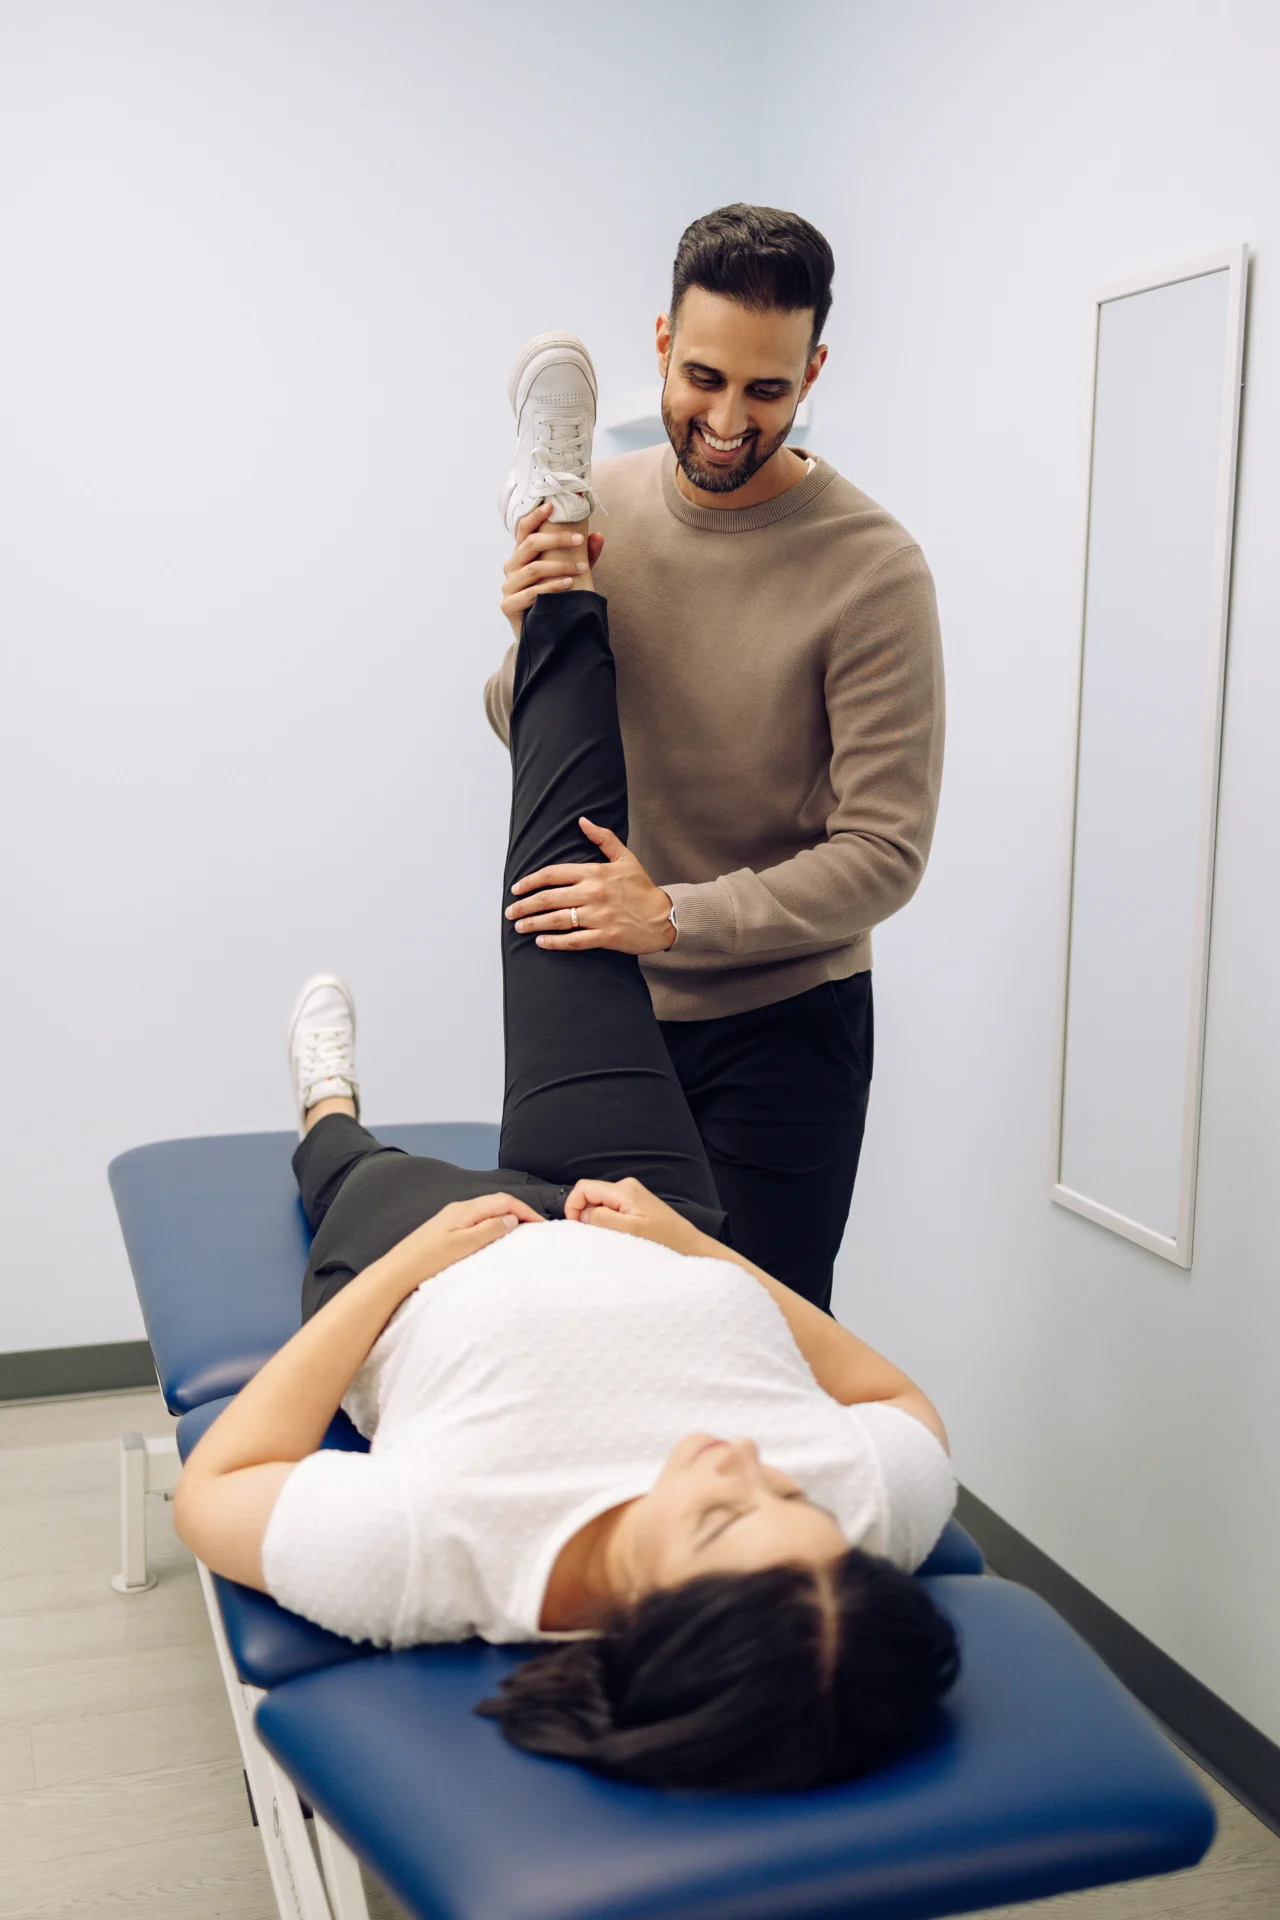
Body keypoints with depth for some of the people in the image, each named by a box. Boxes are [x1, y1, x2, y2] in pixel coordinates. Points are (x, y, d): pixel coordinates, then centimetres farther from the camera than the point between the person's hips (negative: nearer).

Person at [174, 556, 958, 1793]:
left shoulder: (426, 1558, -47)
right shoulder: (881, 1504, -40)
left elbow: (209, 1493, -28)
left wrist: (403, 1260, -26)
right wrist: (701, 1246, -22)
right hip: (657, 1232, 2)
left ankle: (328, 1112, 71)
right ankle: (561, 593, 37)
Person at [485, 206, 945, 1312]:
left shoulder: (873, 571, -17)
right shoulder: (596, 505, -2)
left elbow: (886, 852, -17)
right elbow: (526, 734, 9)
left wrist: (677, 916, -26)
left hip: (781, 1023, -4)